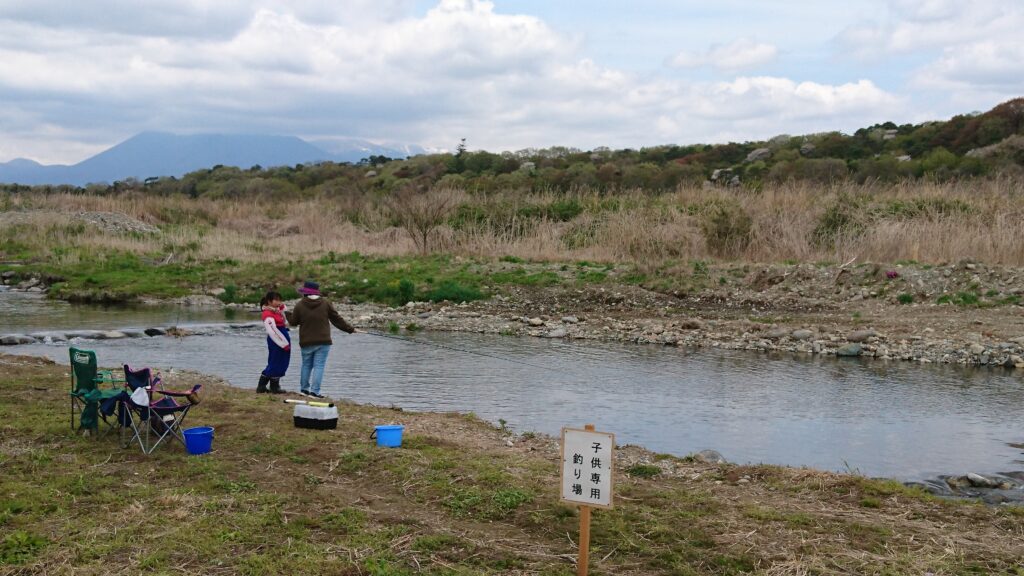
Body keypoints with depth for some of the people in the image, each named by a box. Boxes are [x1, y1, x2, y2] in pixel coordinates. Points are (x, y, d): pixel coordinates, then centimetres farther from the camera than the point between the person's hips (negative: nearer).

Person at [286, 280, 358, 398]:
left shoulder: (300, 305, -3)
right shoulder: (325, 303, -1)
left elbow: (293, 322, 7)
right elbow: (337, 319, 2)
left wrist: (289, 313, 28)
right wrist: (351, 329, 13)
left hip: (306, 342, 1)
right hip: (323, 342, -1)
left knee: (306, 365, 16)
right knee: (319, 366, -1)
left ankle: (304, 389, 23)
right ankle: (314, 391, -5)